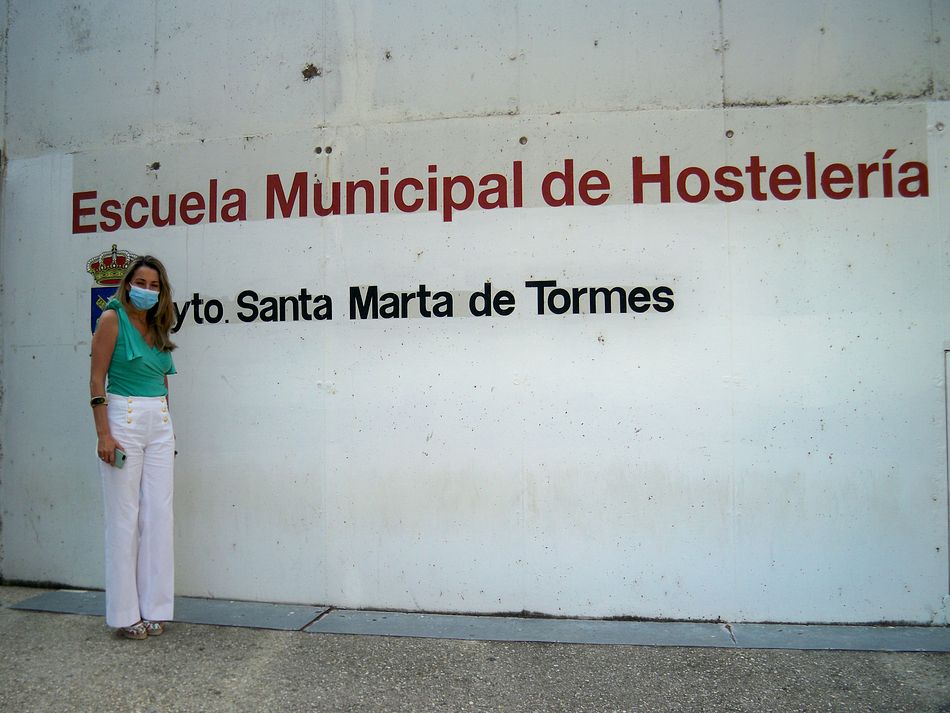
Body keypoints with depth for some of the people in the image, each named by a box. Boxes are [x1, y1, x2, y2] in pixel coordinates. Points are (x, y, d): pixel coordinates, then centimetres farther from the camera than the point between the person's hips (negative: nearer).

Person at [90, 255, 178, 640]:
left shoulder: (158, 326, 14)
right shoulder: (113, 318, -4)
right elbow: (97, 381, -8)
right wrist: (104, 434, -15)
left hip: (160, 423, 6)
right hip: (123, 419, -6)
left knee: (158, 515, 5)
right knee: (124, 516, -1)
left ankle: (153, 607, 14)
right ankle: (125, 613, 9)